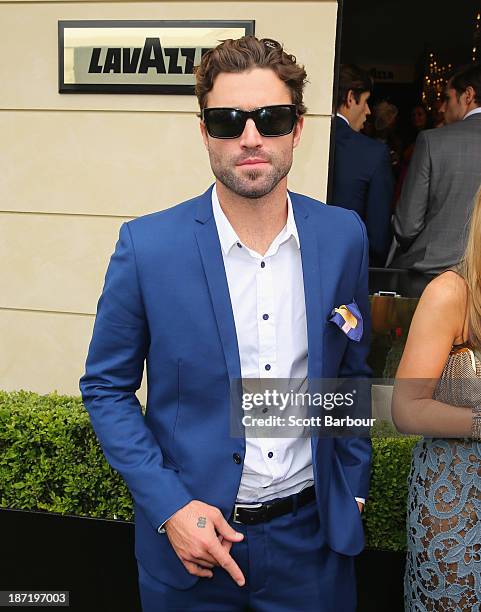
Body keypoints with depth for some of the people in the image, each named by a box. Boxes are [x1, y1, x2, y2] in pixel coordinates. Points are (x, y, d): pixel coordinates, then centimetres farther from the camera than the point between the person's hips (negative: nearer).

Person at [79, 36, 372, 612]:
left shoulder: (343, 236, -6)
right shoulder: (147, 245, -14)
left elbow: (352, 370, 6)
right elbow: (105, 387, -6)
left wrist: (354, 486, 6)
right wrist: (169, 506, -13)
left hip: (312, 533, 2)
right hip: (190, 535, -2)